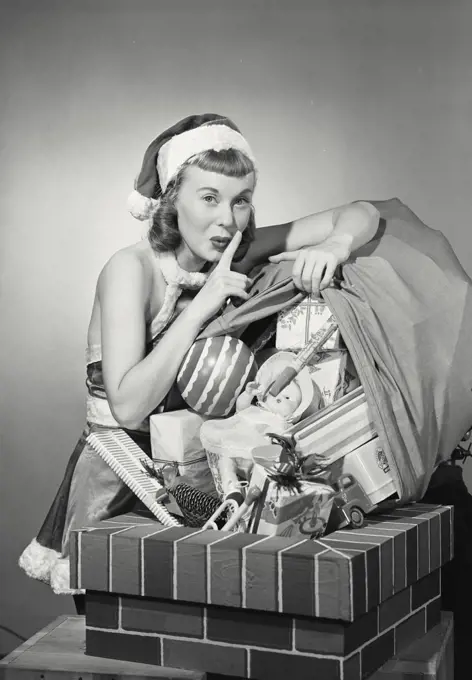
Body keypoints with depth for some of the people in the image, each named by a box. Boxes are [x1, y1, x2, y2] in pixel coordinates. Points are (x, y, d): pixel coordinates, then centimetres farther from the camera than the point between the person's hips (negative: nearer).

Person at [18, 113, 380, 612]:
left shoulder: (233, 256, -4)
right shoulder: (131, 269, -18)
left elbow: (361, 214, -2)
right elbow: (129, 407, -28)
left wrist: (332, 247, -25)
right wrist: (202, 305, -30)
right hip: (117, 478, -5)